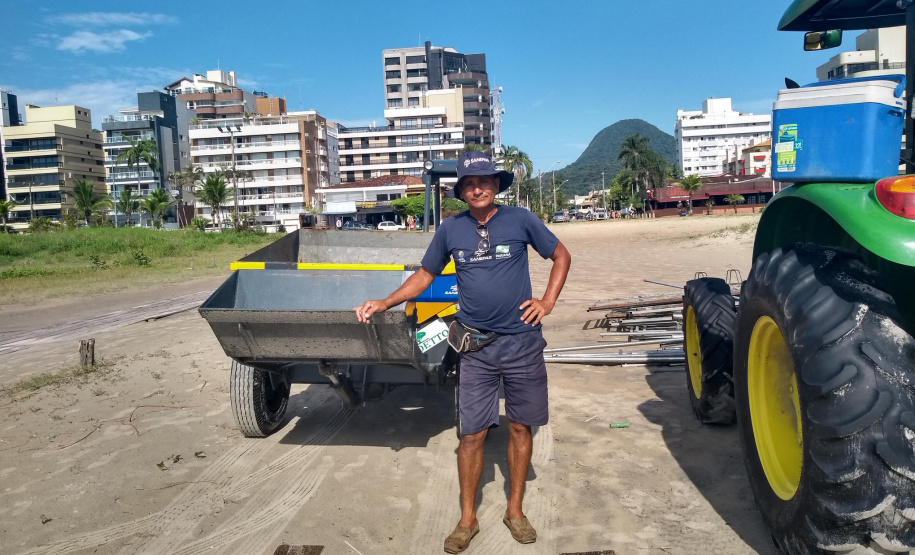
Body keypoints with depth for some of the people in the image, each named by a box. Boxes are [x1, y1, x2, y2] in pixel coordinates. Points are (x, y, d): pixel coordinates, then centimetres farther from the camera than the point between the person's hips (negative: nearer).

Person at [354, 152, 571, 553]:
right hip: (476, 347, 0)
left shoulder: (520, 220, -4)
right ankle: (467, 518, 21)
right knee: (472, 434, 3)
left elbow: (561, 256, 9)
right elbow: (425, 274, 11)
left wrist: (548, 301, -2)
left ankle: (515, 510, 29)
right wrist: (384, 303, 0)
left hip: (522, 343, 0)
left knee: (520, 427, 10)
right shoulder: (450, 229, 0)